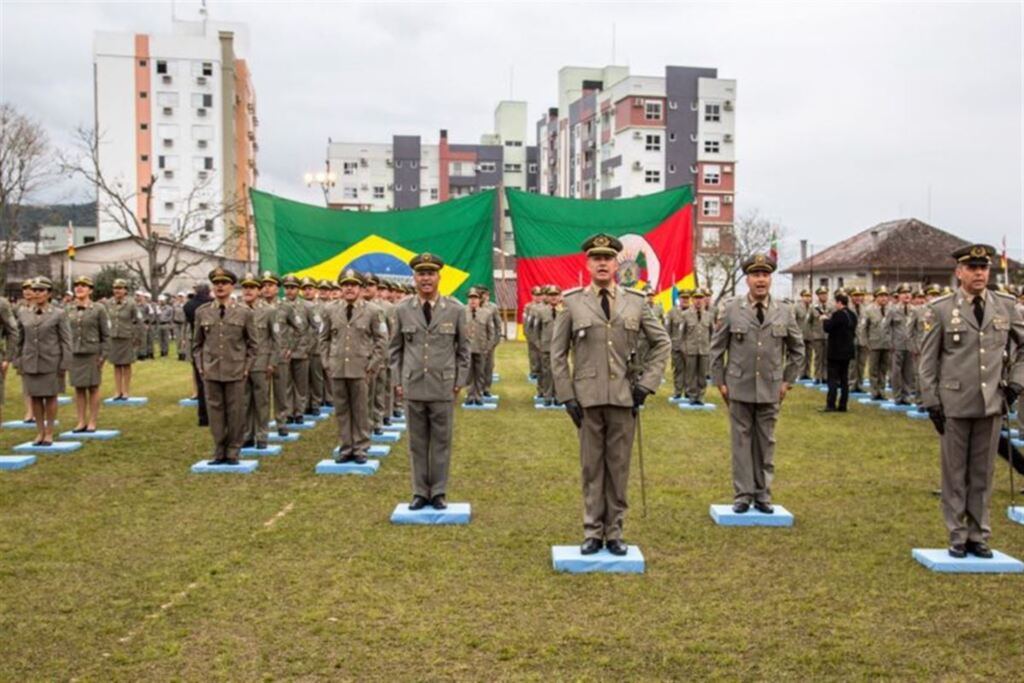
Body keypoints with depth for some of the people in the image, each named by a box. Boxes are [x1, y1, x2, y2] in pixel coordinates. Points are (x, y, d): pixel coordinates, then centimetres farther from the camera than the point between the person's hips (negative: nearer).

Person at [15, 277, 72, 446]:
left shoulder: (58, 314, -3)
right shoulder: (23, 313, 6)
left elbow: (66, 341, -4)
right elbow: (20, 340, 10)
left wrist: (64, 364, -9)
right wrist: (19, 362, 6)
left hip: (51, 363, -3)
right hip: (30, 363, 3)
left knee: (50, 397, 4)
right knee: (35, 397, 7)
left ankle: (49, 433, 13)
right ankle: (40, 432, 17)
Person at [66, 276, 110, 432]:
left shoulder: (98, 309, -4)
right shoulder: (70, 310, 7)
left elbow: (105, 334, -4)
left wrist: (104, 355, -9)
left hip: (92, 354, -3)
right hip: (74, 354, 4)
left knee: (93, 388, 3)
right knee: (78, 388, 7)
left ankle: (92, 422, 10)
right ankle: (81, 421, 14)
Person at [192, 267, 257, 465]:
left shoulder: (244, 312, 0)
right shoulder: (202, 312, 6)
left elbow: (251, 344, 4)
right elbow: (197, 343, 12)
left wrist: (247, 368, -2)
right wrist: (200, 366, 4)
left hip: (235, 372, -2)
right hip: (211, 372, 2)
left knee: (235, 412, 2)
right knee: (215, 411, 5)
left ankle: (233, 452, 13)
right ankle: (219, 452, 15)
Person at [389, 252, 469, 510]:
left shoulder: (455, 309, -1)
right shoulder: (402, 309, 2)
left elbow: (463, 349, 5)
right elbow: (395, 349, 9)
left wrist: (460, 381, 2)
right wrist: (398, 380, 4)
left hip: (443, 387, -1)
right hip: (413, 387, 1)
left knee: (441, 442, 6)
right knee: (417, 443, 8)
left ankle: (438, 492, 17)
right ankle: (420, 492, 18)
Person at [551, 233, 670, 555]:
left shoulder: (637, 302, 4)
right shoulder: (572, 302, 0)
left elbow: (662, 343, 10)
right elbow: (558, 353, 3)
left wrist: (647, 382, 0)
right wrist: (566, 396, -2)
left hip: (625, 398, 1)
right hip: (588, 398, -1)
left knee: (619, 467, 8)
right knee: (591, 467, 6)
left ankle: (614, 533, 18)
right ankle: (592, 533, 17)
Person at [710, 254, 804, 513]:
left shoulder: (785, 312, 3)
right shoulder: (731, 310, -1)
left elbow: (797, 350, 13)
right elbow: (716, 348, 4)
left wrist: (788, 380, 7)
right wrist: (720, 382, 0)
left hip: (770, 390, 2)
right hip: (739, 388, -1)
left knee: (766, 443, 8)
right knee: (742, 441, 4)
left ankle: (763, 495, 19)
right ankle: (743, 495, 12)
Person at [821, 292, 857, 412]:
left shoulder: (838, 314, -18)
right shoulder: (852, 315, 10)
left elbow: (827, 328, -19)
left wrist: (825, 319, 3)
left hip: (836, 351, -8)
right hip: (848, 351, 8)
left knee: (833, 378, -4)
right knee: (844, 378, 10)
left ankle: (831, 404, -6)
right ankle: (842, 405, 12)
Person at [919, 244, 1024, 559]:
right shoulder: (940, 309, -3)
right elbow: (928, 359, -1)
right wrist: (930, 401, -4)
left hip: (992, 404, 2)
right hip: (955, 404, -2)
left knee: (983, 473, 10)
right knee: (955, 473, 7)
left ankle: (979, 536, 21)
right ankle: (958, 536, 17)